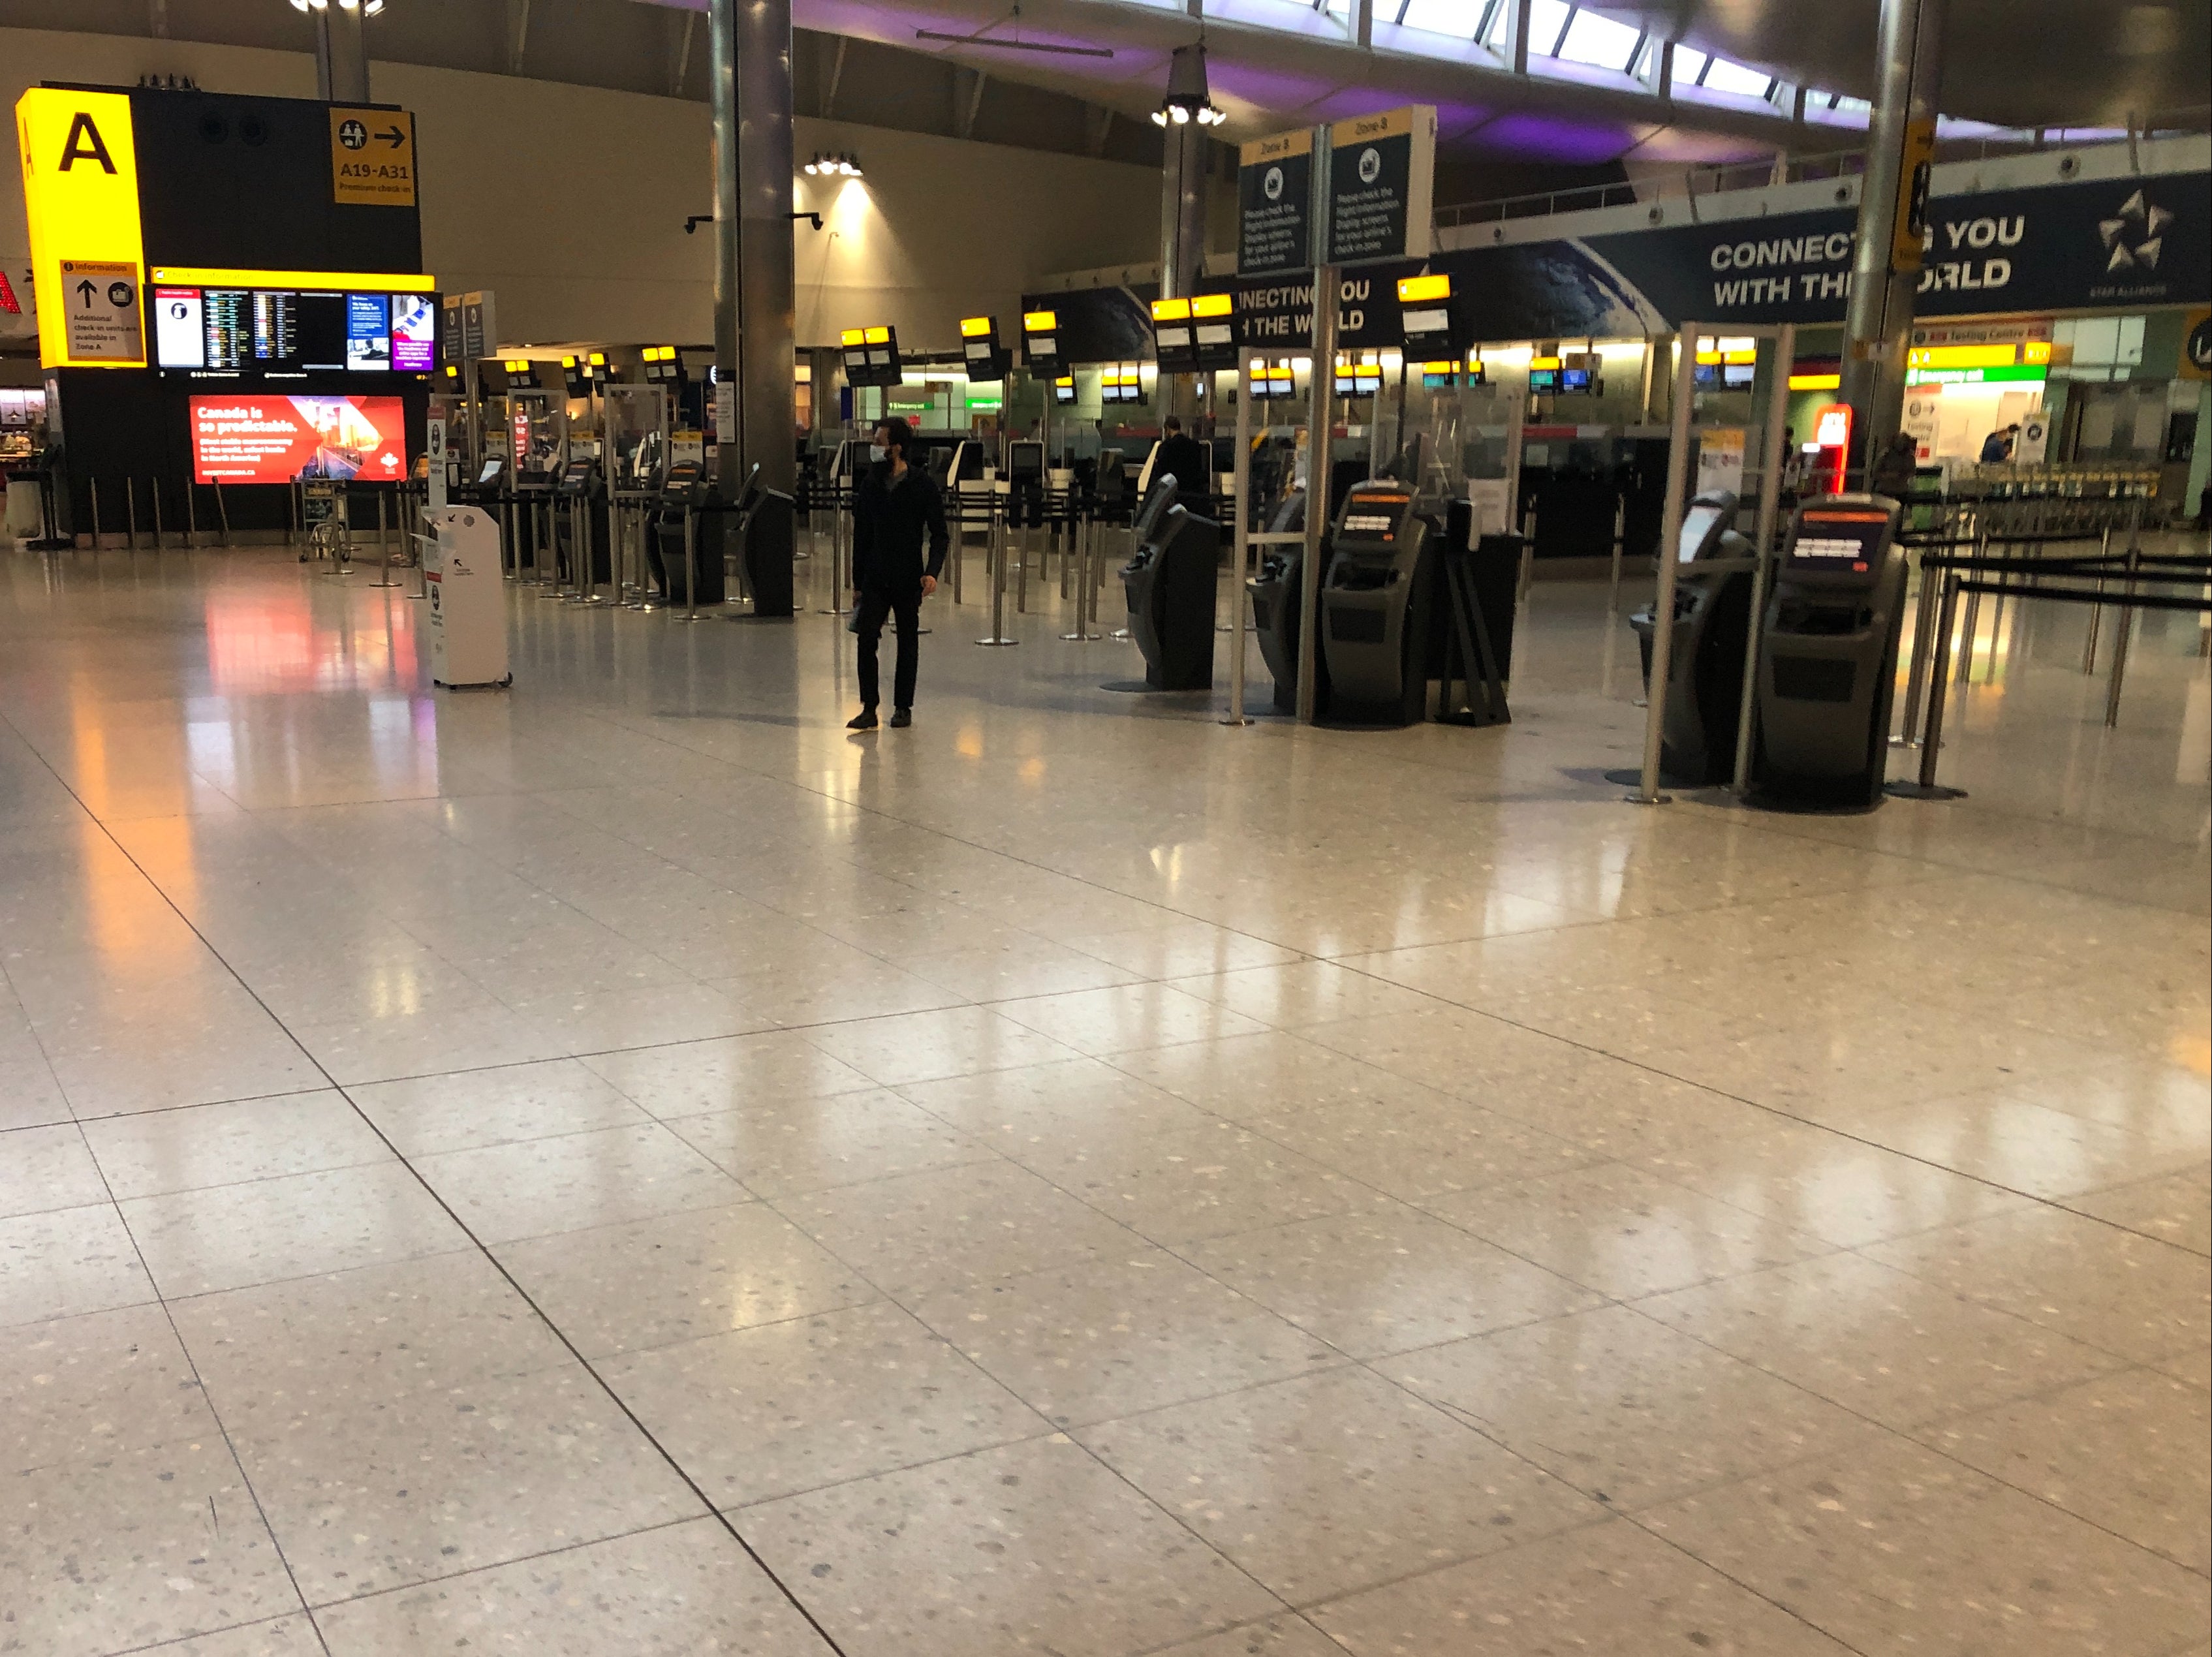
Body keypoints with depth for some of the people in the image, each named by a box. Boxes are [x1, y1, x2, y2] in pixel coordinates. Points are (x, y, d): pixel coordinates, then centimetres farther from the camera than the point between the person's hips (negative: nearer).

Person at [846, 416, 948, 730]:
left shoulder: (922, 486, -7)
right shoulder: (871, 484, 5)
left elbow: (939, 535, -3)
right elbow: (861, 535, 10)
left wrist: (933, 572, -18)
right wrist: (858, 580, 10)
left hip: (908, 580, -3)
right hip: (875, 579, 3)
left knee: (908, 643, 7)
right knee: (866, 640, -7)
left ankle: (903, 707, 18)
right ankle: (869, 709, -3)